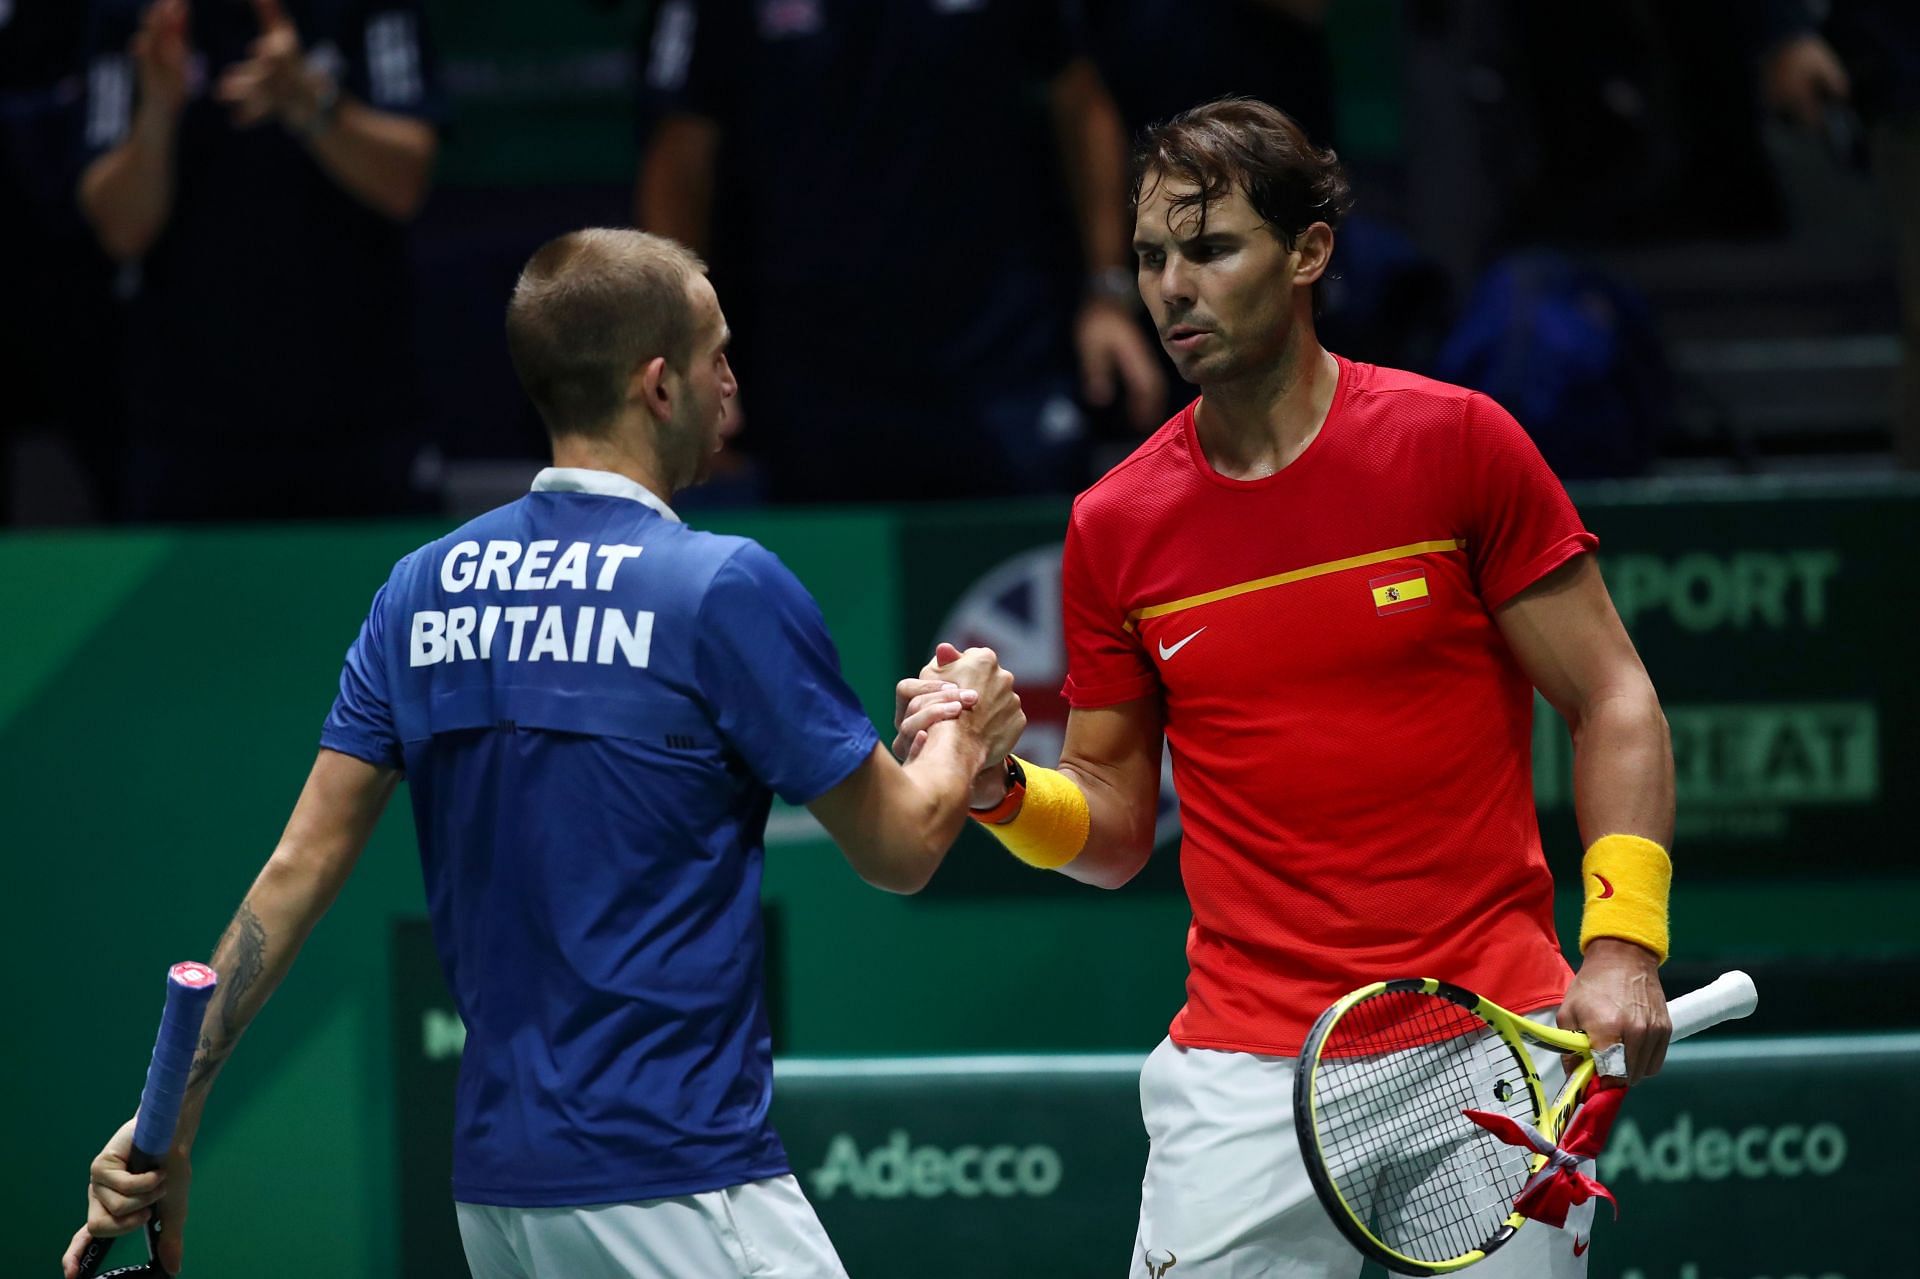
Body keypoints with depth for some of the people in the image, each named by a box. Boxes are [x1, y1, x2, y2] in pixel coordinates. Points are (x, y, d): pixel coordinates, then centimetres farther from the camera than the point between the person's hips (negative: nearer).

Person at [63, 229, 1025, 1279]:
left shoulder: (422, 590, 8)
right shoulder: (727, 589, -9)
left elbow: (299, 869, 5)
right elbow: (899, 850, -1)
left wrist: (171, 1114, 7)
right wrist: (962, 733, 20)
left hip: (493, 1190, 7)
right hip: (676, 1189, -7)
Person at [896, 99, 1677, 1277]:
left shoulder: (1456, 442, -2)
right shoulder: (1116, 527, 5)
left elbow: (1613, 702, 1)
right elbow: (1117, 828, 12)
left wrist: (1623, 942, -11)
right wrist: (1004, 788, -9)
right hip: (1245, 1077, 2)